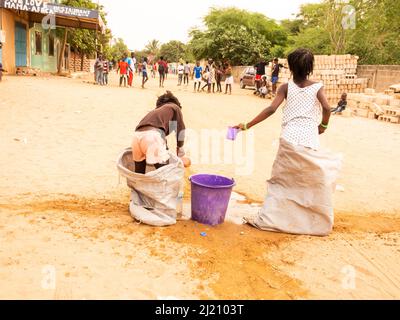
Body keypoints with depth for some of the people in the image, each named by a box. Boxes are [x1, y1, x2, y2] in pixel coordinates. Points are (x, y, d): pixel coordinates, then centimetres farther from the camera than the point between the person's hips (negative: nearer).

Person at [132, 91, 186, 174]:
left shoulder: (155, 111, 38)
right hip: (152, 136, -7)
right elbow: (180, 130, 17)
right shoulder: (175, 107, 24)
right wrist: (180, 156, 27)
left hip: (137, 135, 7)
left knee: (139, 174, 19)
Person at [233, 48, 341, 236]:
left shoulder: (286, 87, 5)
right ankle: (319, 225, 23)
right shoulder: (317, 87, 4)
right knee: (316, 183, 15)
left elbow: (271, 109, -7)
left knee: (280, 181, 13)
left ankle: (265, 220, 12)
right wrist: (323, 125, 6)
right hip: (309, 141, 0)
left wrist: (247, 125, -6)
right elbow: (326, 107, -14)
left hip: (289, 140, 1)